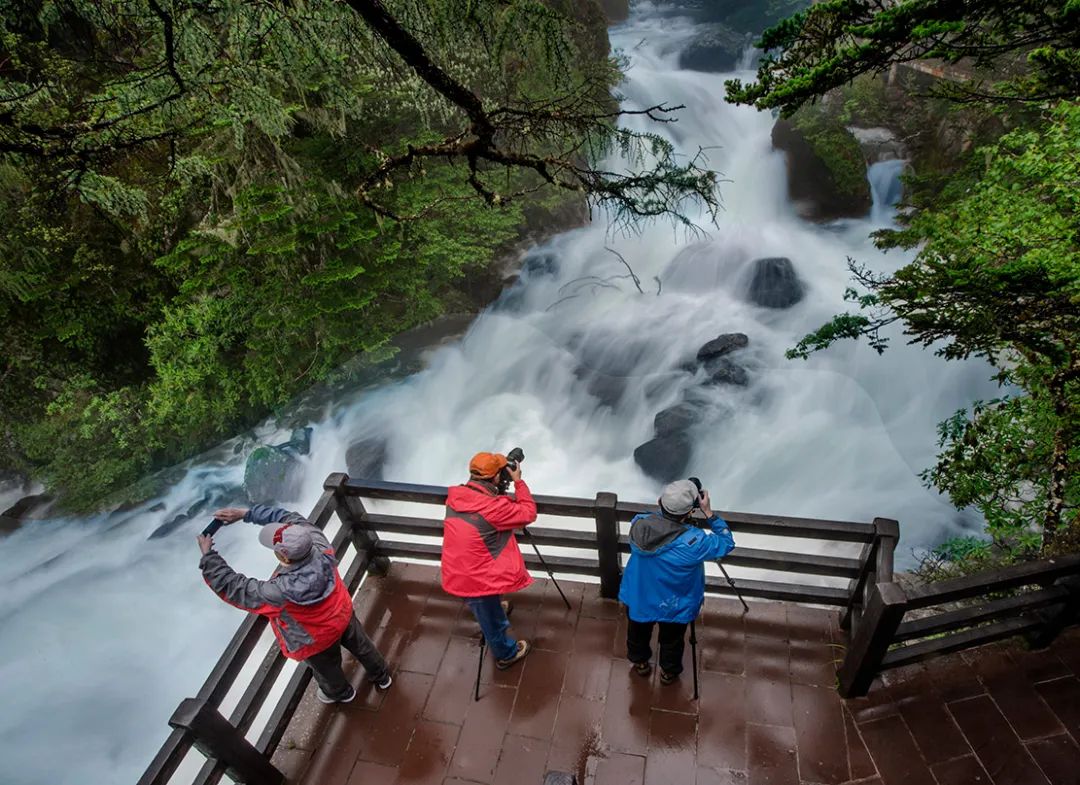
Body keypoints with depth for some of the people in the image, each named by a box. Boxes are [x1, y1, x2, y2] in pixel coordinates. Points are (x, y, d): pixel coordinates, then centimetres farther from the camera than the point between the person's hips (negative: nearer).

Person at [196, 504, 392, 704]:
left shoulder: (282, 591, -45)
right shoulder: (321, 548, -33)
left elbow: (231, 587, -33)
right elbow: (291, 518, -20)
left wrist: (208, 555, -24)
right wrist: (246, 513, -20)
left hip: (317, 639, -4)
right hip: (344, 614, 4)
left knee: (327, 668, 30)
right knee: (361, 645, 32)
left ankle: (340, 693, 62)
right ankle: (382, 676, 59)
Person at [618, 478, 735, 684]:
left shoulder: (638, 524, -25)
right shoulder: (694, 541, -36)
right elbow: (727, 543, -17)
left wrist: (668, 506, -10)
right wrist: (708, 512, -18)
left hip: (638, 599, 3)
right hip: (673, 606, -3)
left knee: (638, 635, 32)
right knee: (671, 642, 29)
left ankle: (640, 662, 59)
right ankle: (669, 672, 55)